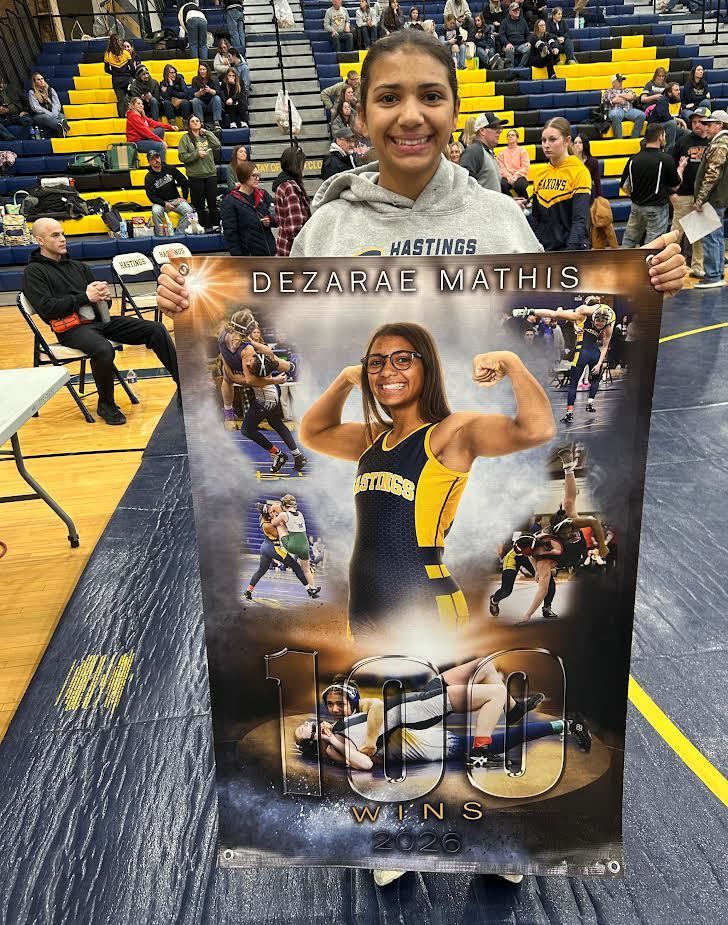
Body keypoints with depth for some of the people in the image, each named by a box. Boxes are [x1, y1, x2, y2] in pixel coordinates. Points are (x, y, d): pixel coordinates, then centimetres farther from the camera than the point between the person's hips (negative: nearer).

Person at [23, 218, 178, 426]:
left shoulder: (78, 266, 23)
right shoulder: (33, 272, 5)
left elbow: (103, 304, 23)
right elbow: (46, 307, -10)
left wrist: (104, 295, -2)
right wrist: (85, 297, -13)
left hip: (100, 319, 6)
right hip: (72, 328, -6)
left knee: (156, 329, -11)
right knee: (103, 349, -39)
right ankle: (106, 405, -16)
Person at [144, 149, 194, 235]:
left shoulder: (170, 169, 3)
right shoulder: (149, 177, -3)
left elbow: (184, 182, 10)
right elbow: (151, 196, -7)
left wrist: (184, 197, 1)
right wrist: (165, 204, -22)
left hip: (175, 199, 2)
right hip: (160, 202, -2)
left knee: (189, 211, -26)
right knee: (156, 212, -35)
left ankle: (179, 234, -21)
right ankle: (160, 235, -21)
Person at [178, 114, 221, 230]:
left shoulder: (206, 136, 12)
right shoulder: (186, 138, 3)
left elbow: (217, 145, -4)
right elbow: (182, 156, -4)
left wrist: (206, 132, -1)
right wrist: (197, 154, -14)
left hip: (211, 174, 2)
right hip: (195, 176, -2)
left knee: (212, 201, 4)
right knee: (199, 203, 2)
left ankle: (215, 225, 11)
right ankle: (202, 226, 8)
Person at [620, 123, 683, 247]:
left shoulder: (634, 159, -3)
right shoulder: (666, 160, -13)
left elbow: (625, 187, 2)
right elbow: (675, 186, -2)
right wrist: (680, 168, 16)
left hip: (636, 207, 4)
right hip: (657, 208, -4)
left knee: (628, 242, 15)